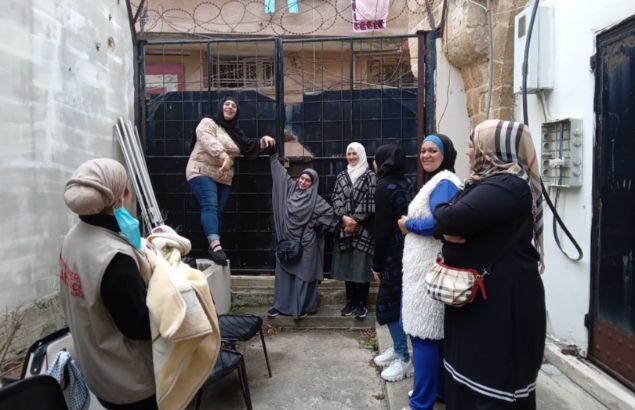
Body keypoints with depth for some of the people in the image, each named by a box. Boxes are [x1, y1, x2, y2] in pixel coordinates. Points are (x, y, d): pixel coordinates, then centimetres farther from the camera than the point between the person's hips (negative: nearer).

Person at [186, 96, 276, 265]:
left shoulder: (235, 132, 19)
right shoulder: (207, 123, -2)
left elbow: (249, 147, 19)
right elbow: (210, 142, -20)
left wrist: (263, 141, 0)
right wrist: (224, 157, -35)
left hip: (224, 178, 7)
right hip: (202, 172, -6)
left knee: (218, 212, 3)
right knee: (210, 206, -23)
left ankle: (214, 248, 5)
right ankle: (215, 245, -36)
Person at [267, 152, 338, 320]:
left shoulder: (315, 199, -6)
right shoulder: (290, 188, 5)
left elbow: (330, 213, -6)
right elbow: (280, 171, 11)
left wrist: (314, 223, -5)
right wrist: (273, 155, 10)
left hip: (305, 243, -4)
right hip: (287, 240, 4)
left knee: (303, 275, 3)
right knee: (284, 273, 9)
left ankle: (302, 307, 12)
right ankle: (280, 305, 18)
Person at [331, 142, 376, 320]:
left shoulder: (370, 176, -1)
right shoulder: (341, 176, 13)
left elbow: (371, 201, -8)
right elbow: (336, 199, 5)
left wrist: (355, 220, -12)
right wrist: (344, 217, -11)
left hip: (363, 228, -4)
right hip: (345, 227, 4)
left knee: (362, 265, -3)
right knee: (347, 265, 7)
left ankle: (362, 303, 7)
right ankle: (351, 301, 18)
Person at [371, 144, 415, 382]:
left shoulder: (384, 187, -14)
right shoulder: (405, 183, 10)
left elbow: (382, 229, -16)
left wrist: (377, 264, -8)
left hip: (394, 255, -8)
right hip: (408, 251, 8)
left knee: (391, 303, 1)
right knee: (399, 302, 17)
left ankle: (404, 359, 9)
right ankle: (398, 348, 28)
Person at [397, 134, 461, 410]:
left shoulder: (443, 182, -14)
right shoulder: (434, 181, 20)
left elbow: (439, 222, -26)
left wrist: (407, 225, -13)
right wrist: (410, 223, 7)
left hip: (431, 270, -11)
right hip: (426, 268, 11)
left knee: (424, 333, -4)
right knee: (437, 333, 17)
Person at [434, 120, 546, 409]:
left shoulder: (508, 186, -20)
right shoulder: (494, 181, 14)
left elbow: (450, 218, -31)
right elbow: (449, 225, 10)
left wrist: (442, 213, -8)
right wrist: (451, 230, -14)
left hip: (502, 296, -9)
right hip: (483, 290, 10)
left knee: (494, 378, 2)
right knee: (472, 368, 18)